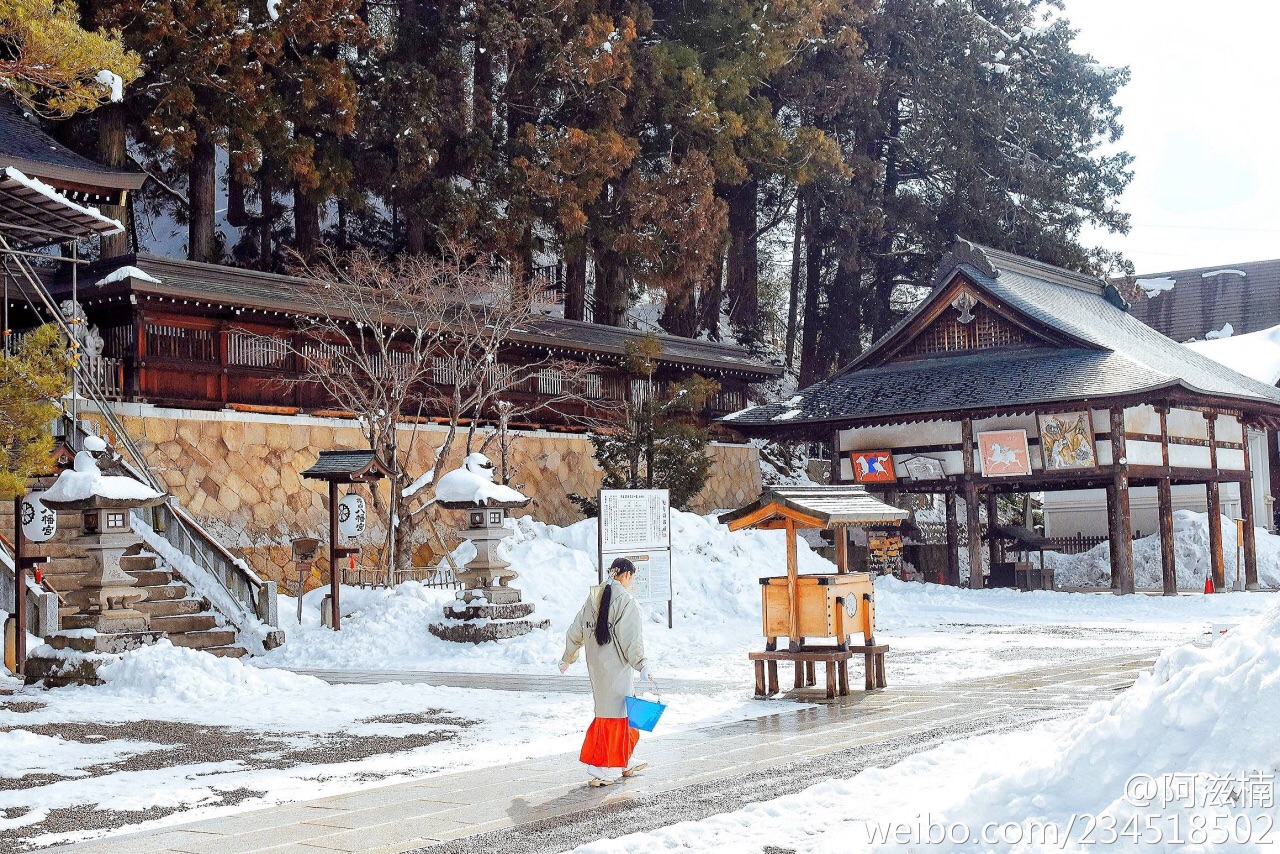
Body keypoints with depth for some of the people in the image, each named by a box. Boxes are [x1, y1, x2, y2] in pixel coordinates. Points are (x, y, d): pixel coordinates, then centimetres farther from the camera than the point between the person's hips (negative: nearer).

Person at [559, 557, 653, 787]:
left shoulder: (592, 599, 9)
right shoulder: (625, 602, -13)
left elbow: (575, 632, 17)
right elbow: (631, 639, -20)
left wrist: (567, 658, 28)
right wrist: (642, 665, -21)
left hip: (596, 666, 8)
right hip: (616, 667, -8)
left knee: (612, 712, 17)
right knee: (613, 714, -1)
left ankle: (623, 764, 27)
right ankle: (602, 771, 1)